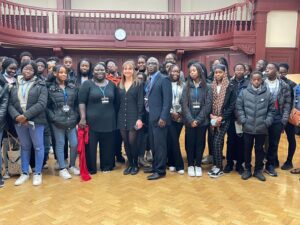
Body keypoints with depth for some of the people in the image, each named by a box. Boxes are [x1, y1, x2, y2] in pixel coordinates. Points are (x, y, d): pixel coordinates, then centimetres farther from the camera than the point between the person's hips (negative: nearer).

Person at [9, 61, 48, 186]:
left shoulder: (40, 85, -2)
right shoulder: (14, 85, 9)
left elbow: (42, 104, -13)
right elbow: (10, 104, 3)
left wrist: (26, 115, -19)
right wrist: (16, 116, -15)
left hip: (36, 121, -3)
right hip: (19, 122, 3)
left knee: (38, 147, 5)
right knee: (24, 147, 15)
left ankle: (38, 173, 19)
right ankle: (24, 173, 27)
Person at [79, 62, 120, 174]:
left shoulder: (112, 85, 10)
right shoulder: (87, 84, 0)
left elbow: (117, 102, 16)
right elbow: (82, 102, -6)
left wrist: (115, 116, 12)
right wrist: (83, 118, -15)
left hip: (109, 122, 3)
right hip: (92, 122, -3)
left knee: (107, 146, 11)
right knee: (91, 146, 4)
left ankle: (107, 166, 27)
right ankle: (91, 168, 17)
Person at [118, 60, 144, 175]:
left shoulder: (138, 84, -2)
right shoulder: (120, 85, 11)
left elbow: (140, 102, -7)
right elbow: (118, 102, 12)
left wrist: (140, 118, -14)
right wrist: (117, 116, 5)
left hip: (133, 117, -4)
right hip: (122, 117, 4)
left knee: (132, 142, -4)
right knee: (126, 142, 7)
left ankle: (135, 165, 15)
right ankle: (130, 164, 21)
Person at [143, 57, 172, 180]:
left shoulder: (164, 79, -9)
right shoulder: (149, 80, 15)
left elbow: (167, 100, -15)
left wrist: (163, 118, -21)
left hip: (159, 118, -8)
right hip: (150, 117, 8)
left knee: (159, 145, -1)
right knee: (153, 144, 16)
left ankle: (160, 170, 8)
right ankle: (155, 166, 29)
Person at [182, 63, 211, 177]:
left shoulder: (206, 87, 1)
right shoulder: (187, 87, 4)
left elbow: (208, 105, -5)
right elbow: (184, 105, -2)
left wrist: (198, 120, -13)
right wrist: (191, 120, -13)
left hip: (202, 121, -1)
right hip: (189, 121, 1)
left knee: (200, 143, 6)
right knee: (190, 143, 5)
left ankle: (198, 165, 17)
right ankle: (190, 165, 17)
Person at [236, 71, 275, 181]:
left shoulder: (268, 93, -2)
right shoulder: (244, 92, -3)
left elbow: (271, 109, 4)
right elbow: (239, 108, -1)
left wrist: (267, 122, -4)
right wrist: (243, 120, -8)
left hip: (262, 128, 0)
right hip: (248, 128, 0)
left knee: (260, 149, 13)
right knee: (247, 149, 11)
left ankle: (258, 170, 27)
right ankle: (247, 170, 26)